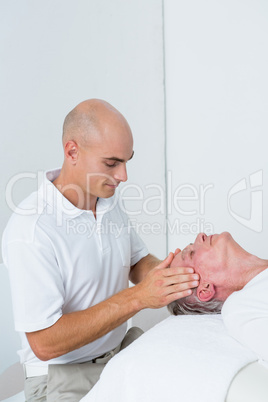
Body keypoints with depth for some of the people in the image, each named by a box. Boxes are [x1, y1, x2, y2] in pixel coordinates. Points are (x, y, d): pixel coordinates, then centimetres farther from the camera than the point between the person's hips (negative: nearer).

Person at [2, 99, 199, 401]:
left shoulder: (109, 200, -1)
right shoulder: (29, 228, -24)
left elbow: (137, 262, 7)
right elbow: (44, 343, -24)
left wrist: (170, 276, -16)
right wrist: (138, 297, -29)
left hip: (121, 349, 6)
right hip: (64, 374, -5)